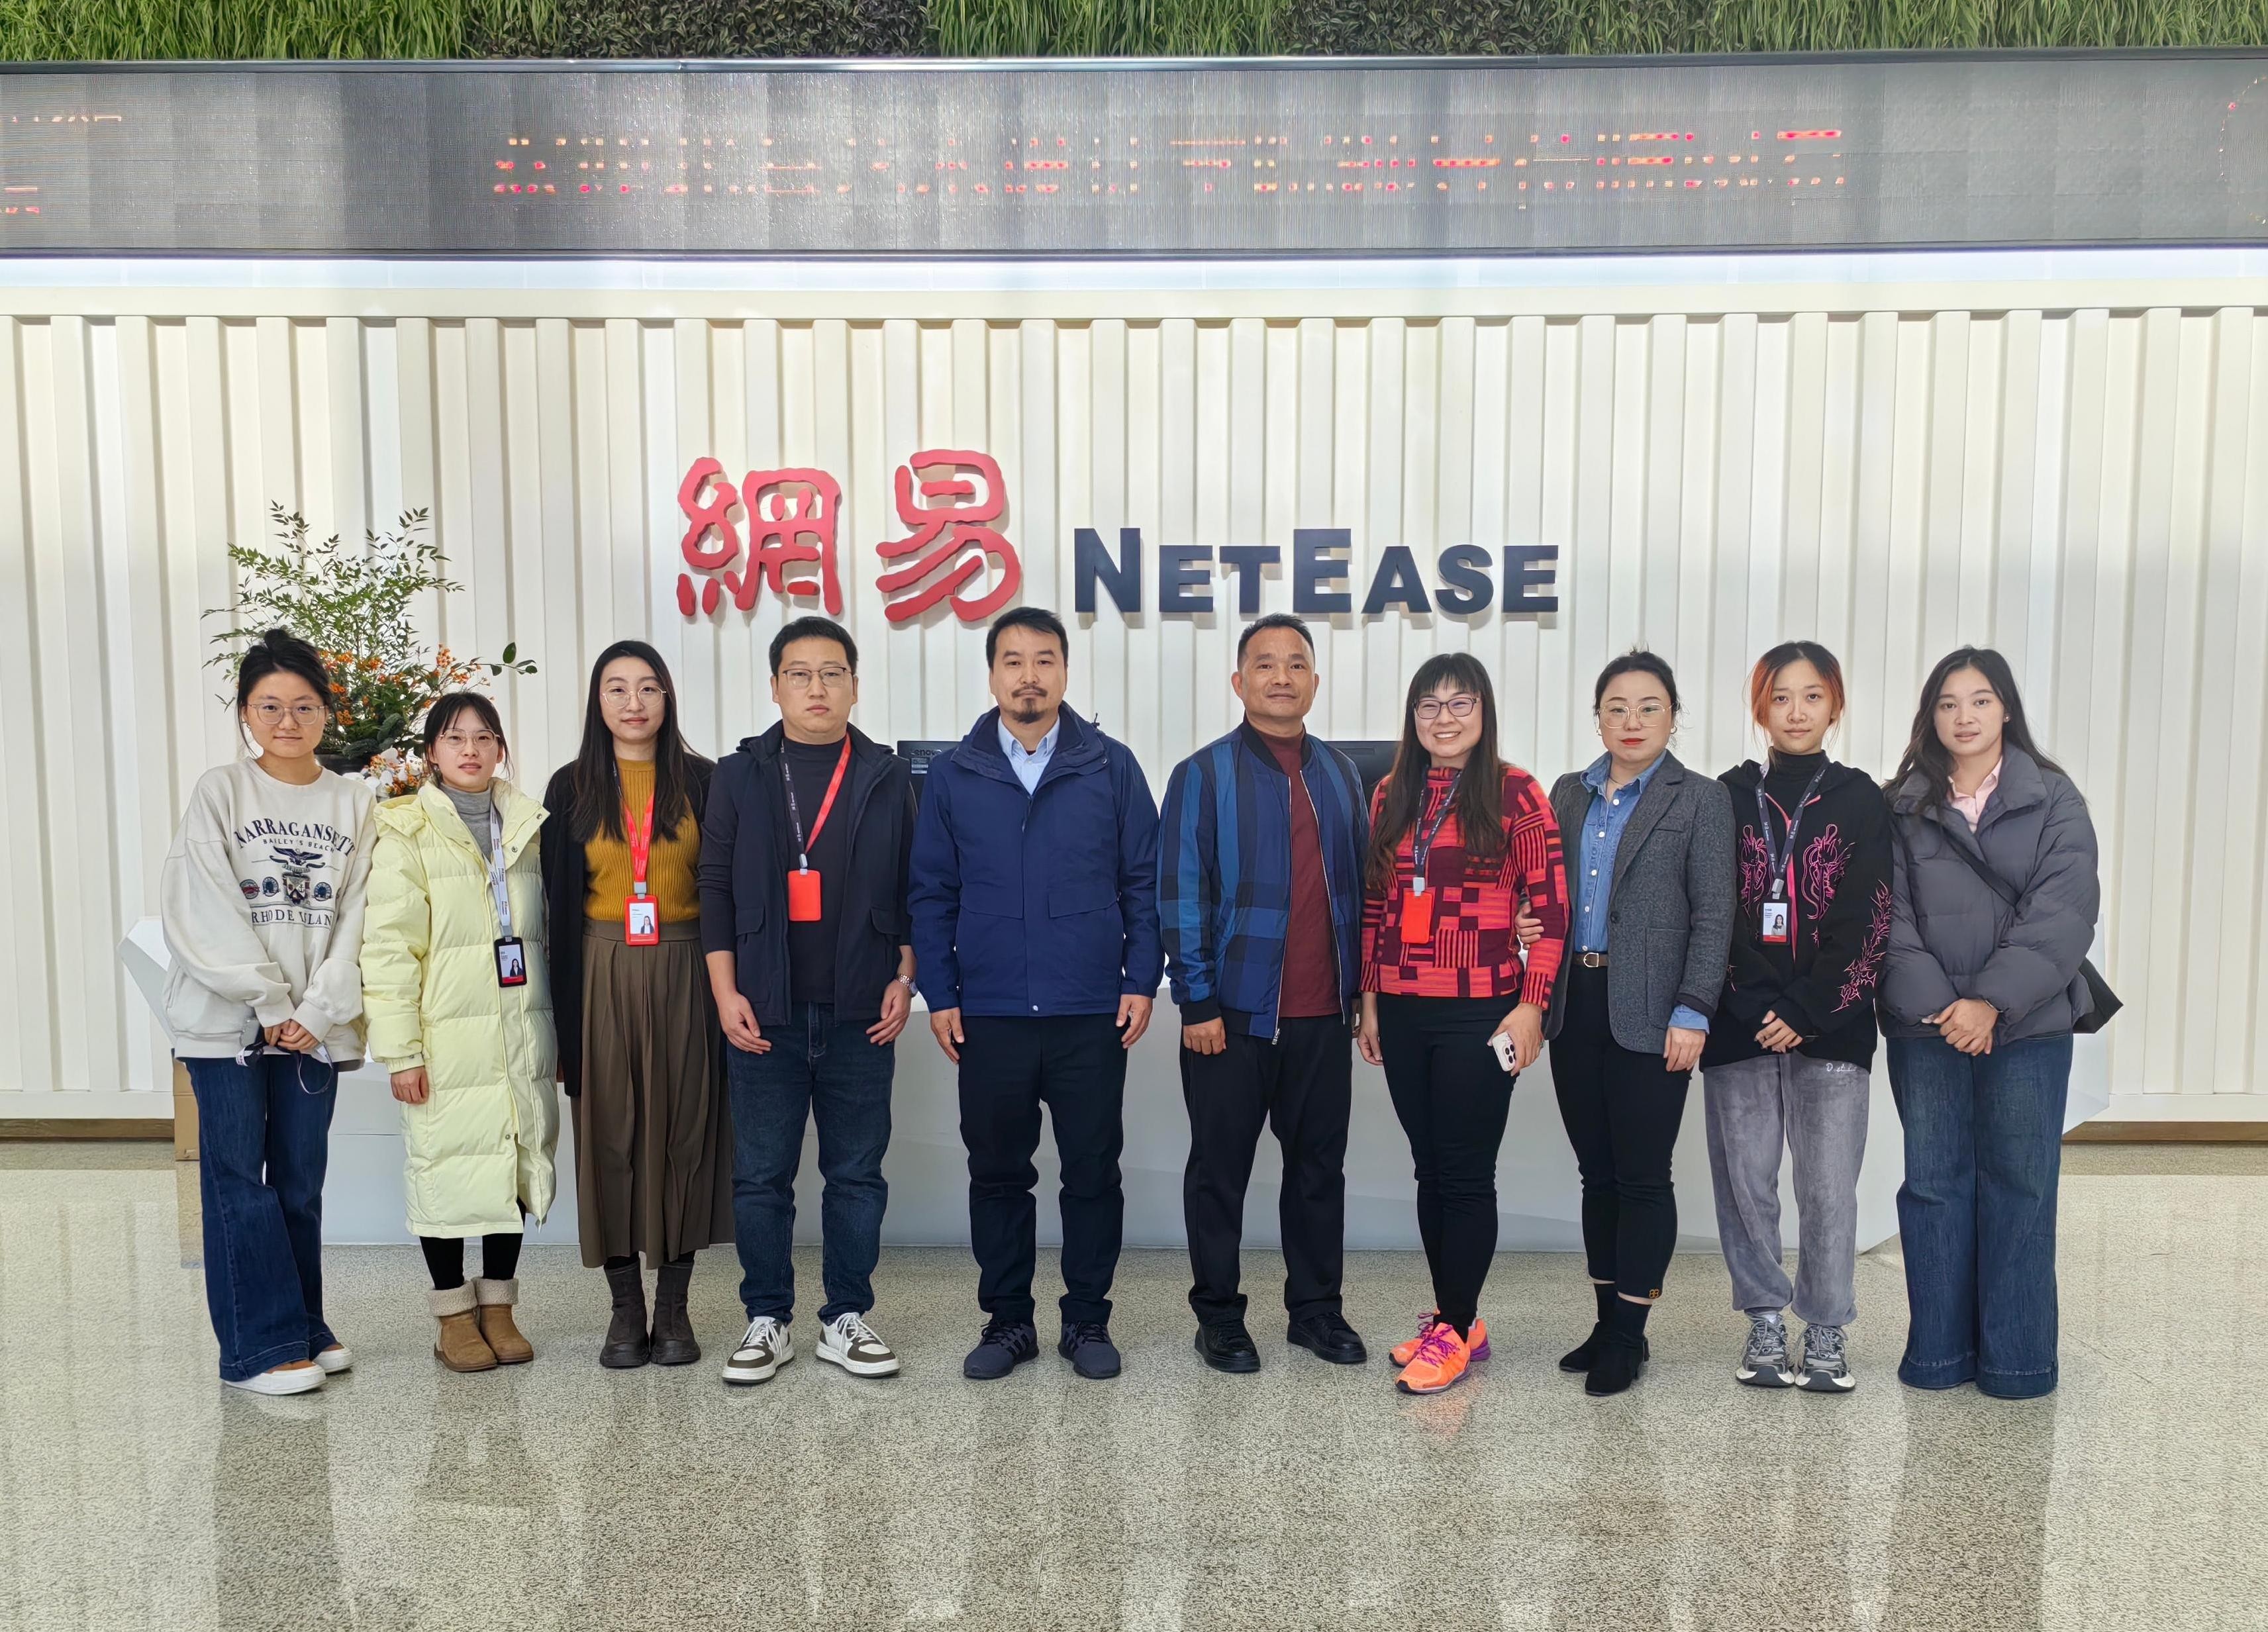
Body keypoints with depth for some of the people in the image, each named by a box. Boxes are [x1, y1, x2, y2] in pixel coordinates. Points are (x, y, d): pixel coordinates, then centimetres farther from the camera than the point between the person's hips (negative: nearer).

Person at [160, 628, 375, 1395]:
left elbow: (357, 917, 2)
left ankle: (304, 1330, 18)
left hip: (315, 1023, 2)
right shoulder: (219, 793, 1)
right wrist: (268, 1004, -11)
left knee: (301, 1180, 7)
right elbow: (203, 912, -6)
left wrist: (319, 1010, -8)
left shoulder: (354, 801, 7)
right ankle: (263, 1345, 4)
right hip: (228, 1018, -2)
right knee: (237, 1178, -2)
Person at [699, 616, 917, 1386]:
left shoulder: (890, 778, 5)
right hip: (764, 1013, 0)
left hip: (862, 1015, 0)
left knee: (857, 1173, 7)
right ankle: (767, 1321, 20)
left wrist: (903, 981, -2)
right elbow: (716, 888, 2)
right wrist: (726, 993, -5)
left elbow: (914, 890, 7)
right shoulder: (740, 775, 4)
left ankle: (846, 1320, 20)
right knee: (761, 1176, 6)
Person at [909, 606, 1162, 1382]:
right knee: (997, 1173, 10)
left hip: (1092, 1015, -1)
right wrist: (939, 995, 0)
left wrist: (1141, 980, -4)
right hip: (988, 1017, 1)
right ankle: (1007, 1320, 25)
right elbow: (932, 893, 5)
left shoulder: (1112, 767, 1)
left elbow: (1143, 882, 3)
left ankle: (1088, 1320, 22)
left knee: (1093, 1173, 7)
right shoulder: (952, 774, 3)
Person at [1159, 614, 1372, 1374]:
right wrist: (1197, 1002, -12)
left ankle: (1316, 1309, 27)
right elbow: (1180, 895, -7)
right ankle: (1219, 1316, 20)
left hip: (1324, 1014, 4)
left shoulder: (1340, 775, 10)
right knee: (1220, 1169, 7)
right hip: (1233, 1013, -4)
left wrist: (1362, 989, 9)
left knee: (1320, 1166, 13)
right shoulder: (1203, 776, -4)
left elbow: (1360, 884, 14)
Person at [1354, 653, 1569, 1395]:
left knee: (1466, 1173, 1)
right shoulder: (1391, 795, 9)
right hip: (1403, 1013, 5)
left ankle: (1454, 1333, 13)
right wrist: (1369, 999, 11)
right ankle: (1455, 1318, 24)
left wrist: (1531, 1006, -10)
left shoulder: (1515, 793, -5)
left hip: (1479, 1014, -5)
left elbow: (1552, 908, -6)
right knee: (1430, 1168, 12)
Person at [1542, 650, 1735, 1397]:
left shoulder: (1701, 800, -2)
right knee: (1598, 1173, 12)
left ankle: (1630, 1333, 13)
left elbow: (1714, 916, -6)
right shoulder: (1570, 794, 12)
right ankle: (1606, 1321, 23)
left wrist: (1691, 1013, -12)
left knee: (1643, 1176, 1)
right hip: (1575, 1006, 5)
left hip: (1647, 1014, -5)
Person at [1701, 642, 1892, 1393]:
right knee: (1745, 1181, 4)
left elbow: (1867, 922, -2)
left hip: (1831, 1027, -1)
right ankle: (1765, 1324, 18)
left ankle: (1826, 1334, 14)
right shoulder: (1730, 796, 7)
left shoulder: (1860, 800, 5)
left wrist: (1805, 1014, -9)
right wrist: (1758, 1009, -7)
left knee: (1829, 1186, 0)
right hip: (1741, 1023, 1)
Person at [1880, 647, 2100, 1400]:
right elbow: (1892, 915, 0)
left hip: (2027, 1024, -1)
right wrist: (1934, 1004, -12)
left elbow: (2063, 912, -7)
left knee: (2019, 1184, 3)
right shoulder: (1902, 807, 7)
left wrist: (1993, 1001, -16)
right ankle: (1938, 1350, 16)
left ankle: (2016, 1358, 14)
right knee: (1932, 1182, 5)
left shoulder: (2053, 799, 3)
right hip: (1926, 1025, 2)